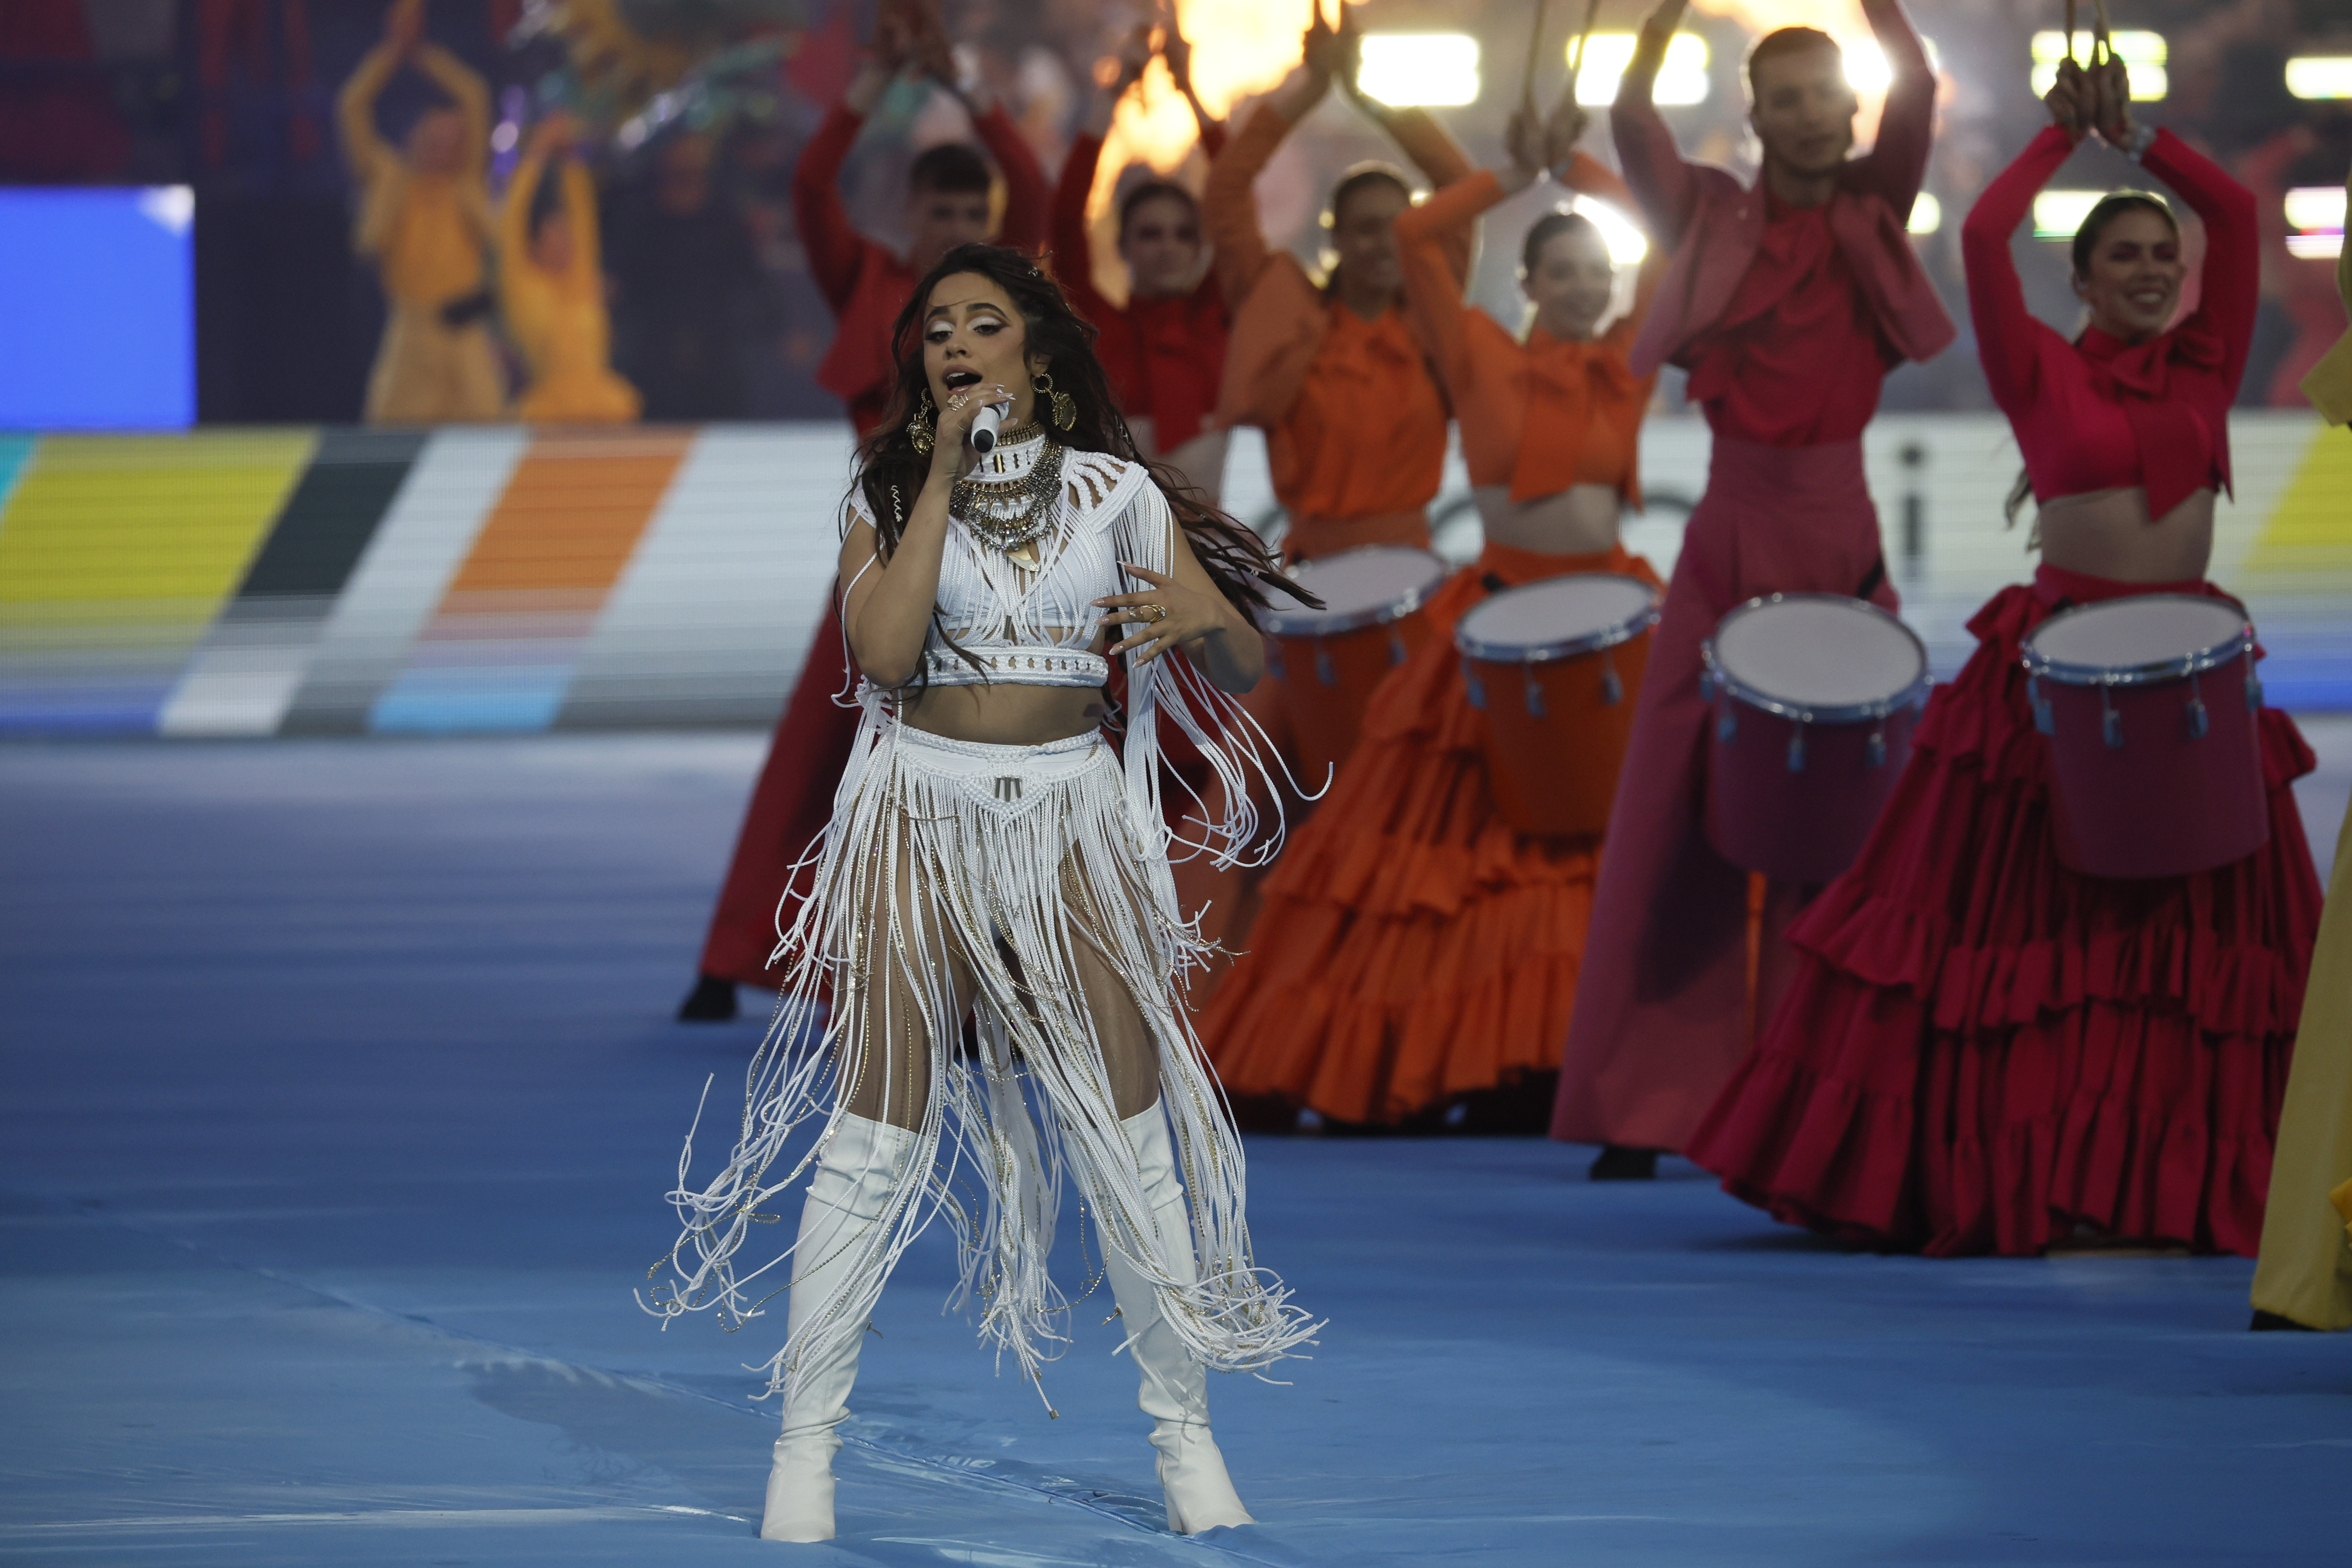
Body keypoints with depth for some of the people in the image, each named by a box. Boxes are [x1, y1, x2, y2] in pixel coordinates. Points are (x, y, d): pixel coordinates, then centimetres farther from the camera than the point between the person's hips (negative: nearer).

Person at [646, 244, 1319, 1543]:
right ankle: (805, 1443, 1)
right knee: (875, 1132, -5)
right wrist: (944, 478, -12)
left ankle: (1184, 1435, 8)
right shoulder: (890, 494, 3)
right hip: (924, 813, -1)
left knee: (1131, 1129, -2)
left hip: (1072, 815, 1)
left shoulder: (1115, 494, 4)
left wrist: (1200, 620, -23)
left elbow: (1243, 669, 1)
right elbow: (886, 650, -15)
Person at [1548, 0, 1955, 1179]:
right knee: (1679, 816, -1)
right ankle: (1648, 1106, 3)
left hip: (1838, 545, 0)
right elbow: (1631, 116, -11)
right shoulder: (1711, 219, 4)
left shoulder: (1875, 213, 5)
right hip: (1729, 540, 0)